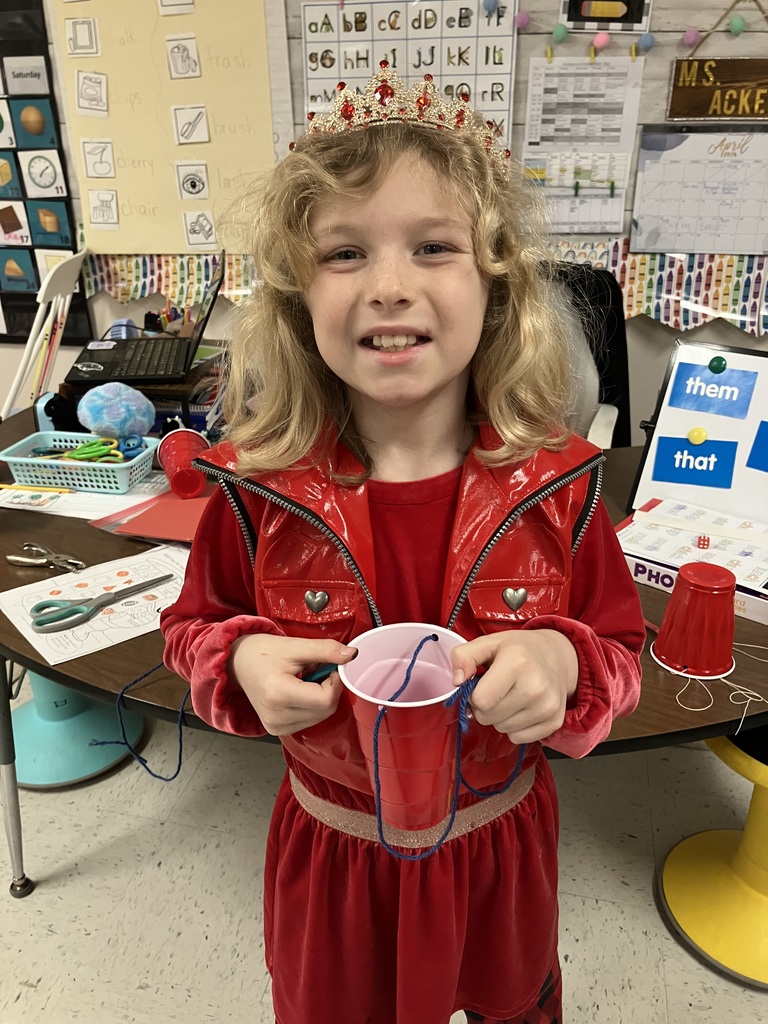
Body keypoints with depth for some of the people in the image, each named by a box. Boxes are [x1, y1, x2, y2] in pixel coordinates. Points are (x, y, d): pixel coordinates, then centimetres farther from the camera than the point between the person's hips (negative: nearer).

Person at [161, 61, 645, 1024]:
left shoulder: (556, 483, -20)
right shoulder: (261, 488, -21)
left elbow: (620, 645, -9)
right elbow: (195, 622, -4)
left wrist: (565, 665, -30)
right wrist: (242, 663, -25)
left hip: (498, 841, 1)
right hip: (332, 846, 0)